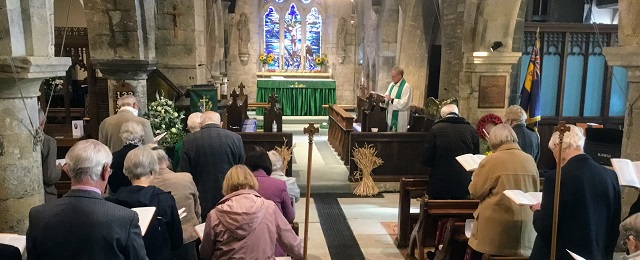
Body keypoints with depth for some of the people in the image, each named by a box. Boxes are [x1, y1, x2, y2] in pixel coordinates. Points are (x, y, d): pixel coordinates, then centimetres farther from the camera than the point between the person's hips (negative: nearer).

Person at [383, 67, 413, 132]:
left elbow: (404, 103, -20)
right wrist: (383, 98, -8)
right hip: (390, 115, 7)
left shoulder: (406, 87, -14)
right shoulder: (391, 85, 11)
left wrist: (392, 99, -25)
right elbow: (387, 96, 14)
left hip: (399, 118, -7)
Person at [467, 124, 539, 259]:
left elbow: (475, 192, -6)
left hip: (496, 226, -5)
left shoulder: (491, 160, -11)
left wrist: (477, 175, 11)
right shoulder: (530, 160, 5)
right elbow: (535, 191, 16)